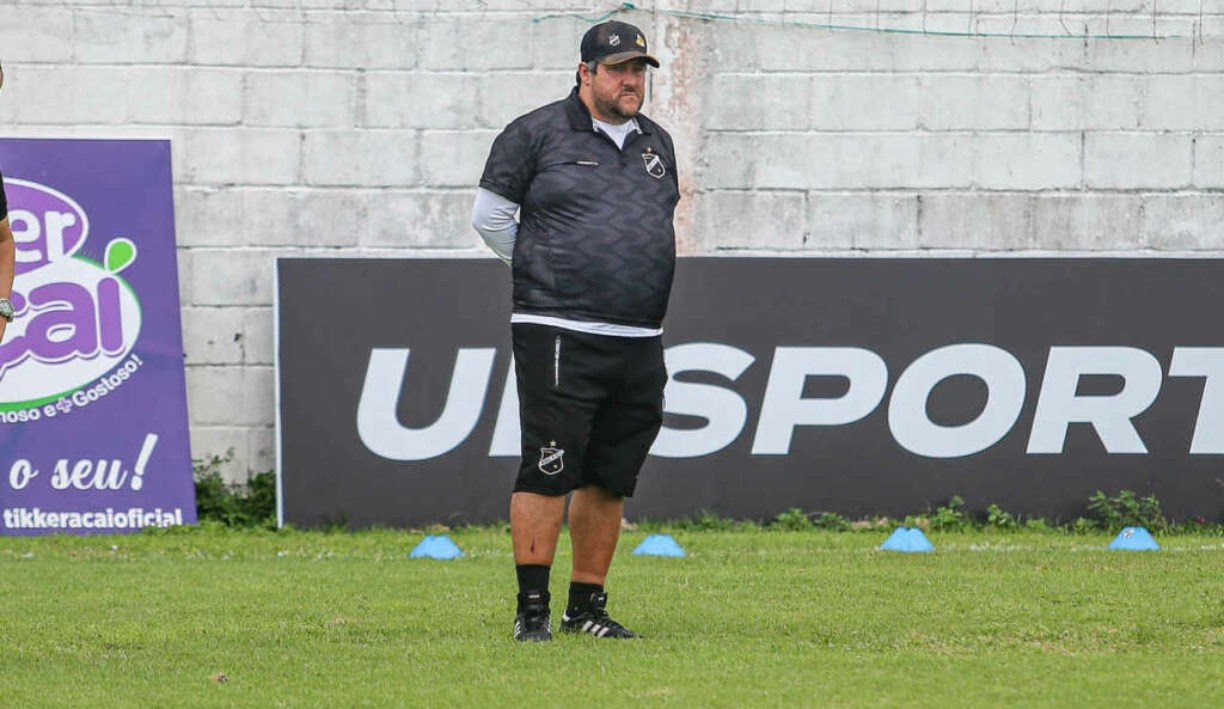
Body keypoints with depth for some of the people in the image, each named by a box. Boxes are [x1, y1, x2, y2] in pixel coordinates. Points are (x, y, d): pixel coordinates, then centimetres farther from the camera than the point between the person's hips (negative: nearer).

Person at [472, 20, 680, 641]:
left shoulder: (656, 145, 17)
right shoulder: (537, 135, -1)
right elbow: (489, 215, 4)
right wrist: (545, 276, 4)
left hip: (640, 344, 6)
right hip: (559, 335, -6)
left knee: (610, 479, 8)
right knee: (548, 472, -10)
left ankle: (587, 607, 16)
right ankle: (532, 609, -7)